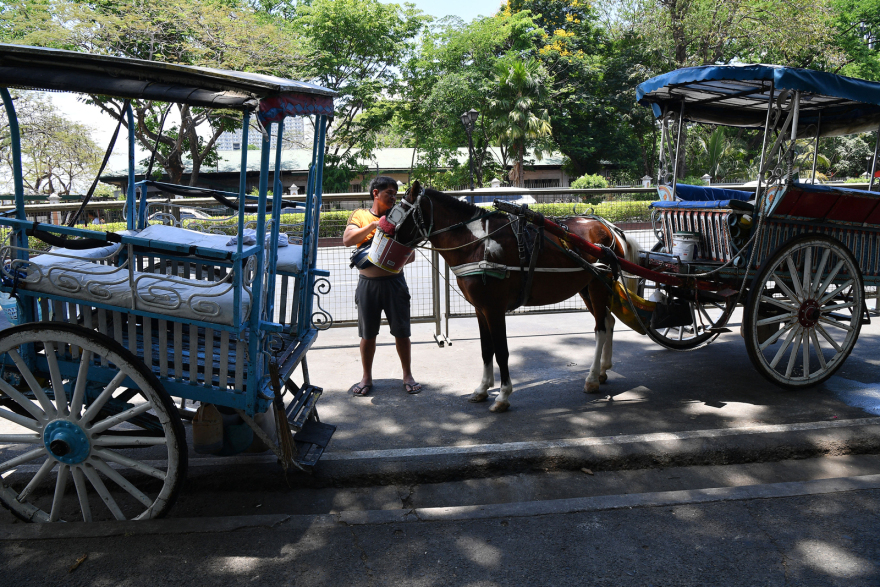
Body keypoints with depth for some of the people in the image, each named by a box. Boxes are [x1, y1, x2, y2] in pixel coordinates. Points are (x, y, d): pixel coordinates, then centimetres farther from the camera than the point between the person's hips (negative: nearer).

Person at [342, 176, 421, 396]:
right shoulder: (360, 215, 5)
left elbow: (411, 253, 6)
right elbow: (347, 240, -12)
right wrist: (374, 224, -18)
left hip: (394, 281, 1)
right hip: (368, 282, 0)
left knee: (402, 331, 4)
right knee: (368, 334, 8)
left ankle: (407, 376, 19)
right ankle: (367, 378, 22)